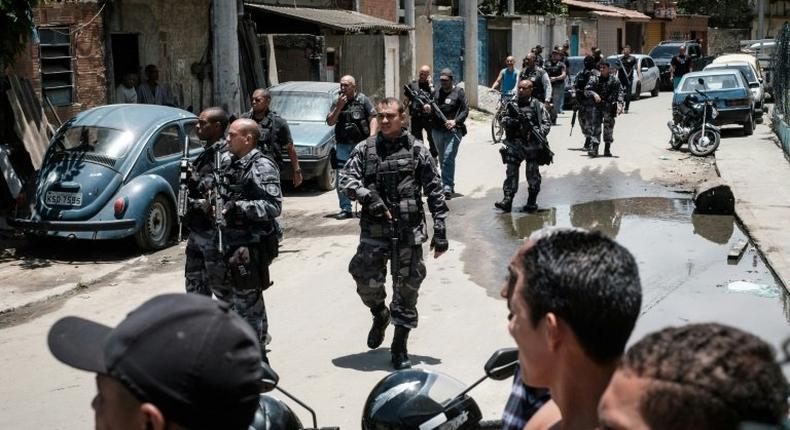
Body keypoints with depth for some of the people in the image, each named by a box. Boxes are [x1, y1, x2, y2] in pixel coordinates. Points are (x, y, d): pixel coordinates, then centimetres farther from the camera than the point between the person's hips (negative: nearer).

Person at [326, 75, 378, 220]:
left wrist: (372, 137, -14)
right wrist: (338, 107, -9)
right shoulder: (337, 102, 9)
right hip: (343, 146, 3)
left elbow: (373, 119, -2)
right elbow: (330, 122, 4)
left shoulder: (363, 100, 0)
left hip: (361, 144, -3)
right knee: (342, 179, 1)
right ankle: (346, 209, 8)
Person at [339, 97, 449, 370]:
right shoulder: (365, 149, 5)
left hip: (409, 231, 0)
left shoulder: (417, 151, 2)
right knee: (367, 280, -9)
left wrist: (440, 232, 0)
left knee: (407, 288, 5)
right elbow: (346, 179, -1)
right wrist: (368, 197, -19)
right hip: (374, 229, 1)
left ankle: (400, 347, 20)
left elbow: (435, 192, 3)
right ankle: (380, 315, 26)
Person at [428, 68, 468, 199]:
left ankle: (448, 187, -15)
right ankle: (449, 184, 27)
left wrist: (455, 121, -17)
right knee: (442, 159, 13)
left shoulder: (458, 92, -1)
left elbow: (465, 110, -4)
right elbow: (432, 107, 17)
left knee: (448, 158, -14)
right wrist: (428, 109, -7)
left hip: (453, 130, -5)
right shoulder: (436, 92, 11)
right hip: (437, 130, 5)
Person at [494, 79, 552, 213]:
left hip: (532, 145, -2)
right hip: (514, 143, 2)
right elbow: (504, 121, 9)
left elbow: (547, 123, 0)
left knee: (533, 174, 4)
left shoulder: (537, 105, 3)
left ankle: (532, 201, 13)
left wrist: (540, 133, -17)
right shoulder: (513, 105, 11)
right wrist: (511, 121, -13)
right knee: (511, 172, -3)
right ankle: (507, 200, -5)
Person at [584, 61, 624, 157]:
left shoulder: (614, 80, 3)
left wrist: (620, 104, -18)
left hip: (610, 107, 0)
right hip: (597, 106, 0)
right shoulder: (594, 79, 6)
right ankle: (594, 148, -11)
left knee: (609, 128, 5)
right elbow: (586, 90, -1)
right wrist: (594, 94, -22)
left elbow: (620, 92, -4)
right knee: (595, 128, -7)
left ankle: (607, 149, 15)